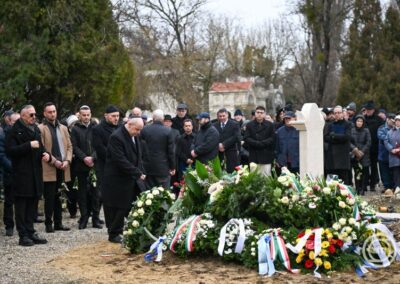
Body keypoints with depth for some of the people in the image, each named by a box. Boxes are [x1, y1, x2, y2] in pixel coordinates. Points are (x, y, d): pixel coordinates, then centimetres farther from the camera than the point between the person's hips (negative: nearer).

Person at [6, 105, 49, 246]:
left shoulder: (36, 129, 16)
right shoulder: (15, 131, -7)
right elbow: (10, 150, -15)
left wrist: (46, 154, 5)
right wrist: (29, 145, -20)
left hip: (35, 174, 7)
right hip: (21, 175, -7)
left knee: (32, 204, 11)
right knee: (21, 205, -1)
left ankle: (30, 232, 17)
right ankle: (23, 236, 3)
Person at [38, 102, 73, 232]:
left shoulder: (63, 128, 16)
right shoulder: (40, 128, -4)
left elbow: (69, 146, 13)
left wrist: (67, 160, -3)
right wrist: (54, 161, -14)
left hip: (62, 168, 5)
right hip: (49, 169, -5)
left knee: (58, 197, 10)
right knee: (49, 197, -1)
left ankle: (58, 223, 15)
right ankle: (48, 224, 7)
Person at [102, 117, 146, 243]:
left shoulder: (135, 137, 10)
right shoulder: (116, 137, -19)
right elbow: (121, 161, -24)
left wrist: (141, 172, 2)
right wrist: (138, 174, -21)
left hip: (131, 180, 8)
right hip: (118, 181, -8)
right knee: (119, 208, -1)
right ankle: (114, 234, 11)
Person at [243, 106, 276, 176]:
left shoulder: (270, 125, 8)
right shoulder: (249, 125, 9)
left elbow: (272, 138, 0)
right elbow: (246, 138, 0)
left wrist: (261, 143, -12)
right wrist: (257, 143, -13)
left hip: (266, 156, 0)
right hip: (254, 156, 1)